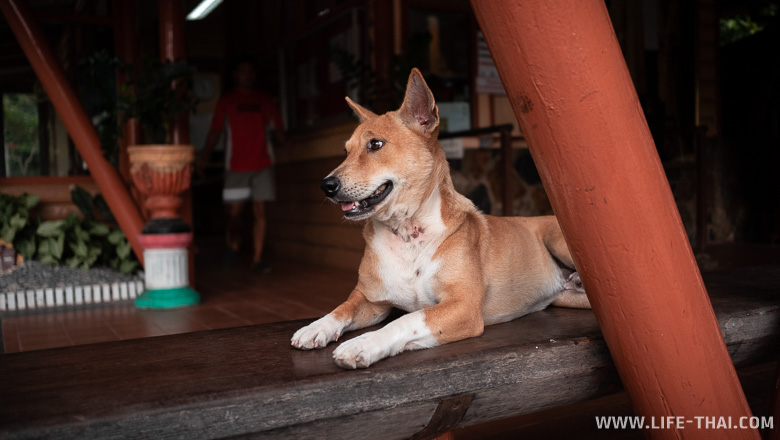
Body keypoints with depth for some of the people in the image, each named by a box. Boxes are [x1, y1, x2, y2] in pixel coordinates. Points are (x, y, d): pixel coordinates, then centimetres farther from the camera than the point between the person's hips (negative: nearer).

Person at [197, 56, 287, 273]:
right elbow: (215, 131, 7)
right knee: (234, 211, -2)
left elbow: (277, 129, 13)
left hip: (262, 164, 1)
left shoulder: (265, 100, 14)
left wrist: (282, 140, -9)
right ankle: (233, 245, 25)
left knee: (259, 210, -2)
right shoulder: (225, 100, 11)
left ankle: (257, 259, 2)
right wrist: (204, 155, -7)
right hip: (236, 165, -1)